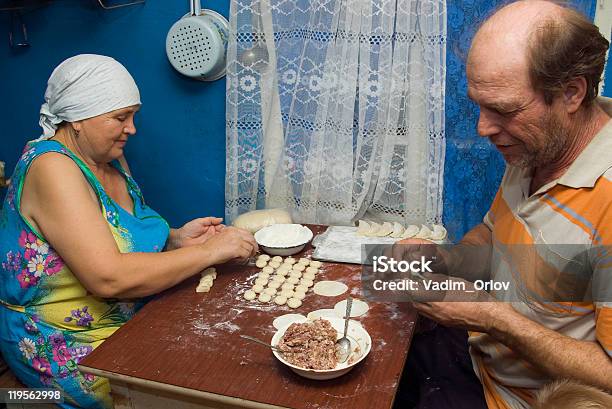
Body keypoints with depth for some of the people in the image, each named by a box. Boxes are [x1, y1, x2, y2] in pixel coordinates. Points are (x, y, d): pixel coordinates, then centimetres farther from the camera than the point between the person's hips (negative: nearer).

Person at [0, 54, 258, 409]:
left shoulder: (111, 158, 6)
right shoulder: (52, 167, -21)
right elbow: (108, 278, -30)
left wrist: (175, 239, -9)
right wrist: (209, 251, -24)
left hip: (132, 319, 8)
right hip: (68, 346, -8)